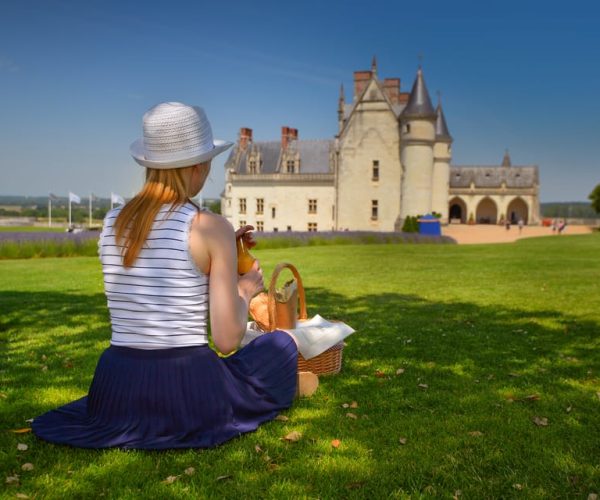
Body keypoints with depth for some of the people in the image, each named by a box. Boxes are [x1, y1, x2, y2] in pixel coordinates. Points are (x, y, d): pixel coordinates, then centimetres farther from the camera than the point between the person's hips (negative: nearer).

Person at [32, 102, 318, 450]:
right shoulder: (211, 227, -12)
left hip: (117, 394, 5)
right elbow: (227, 339, -13)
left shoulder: (113, 222, 4)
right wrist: (245, 291, 7)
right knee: (282, 343, 24)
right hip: (188, 391, -5)